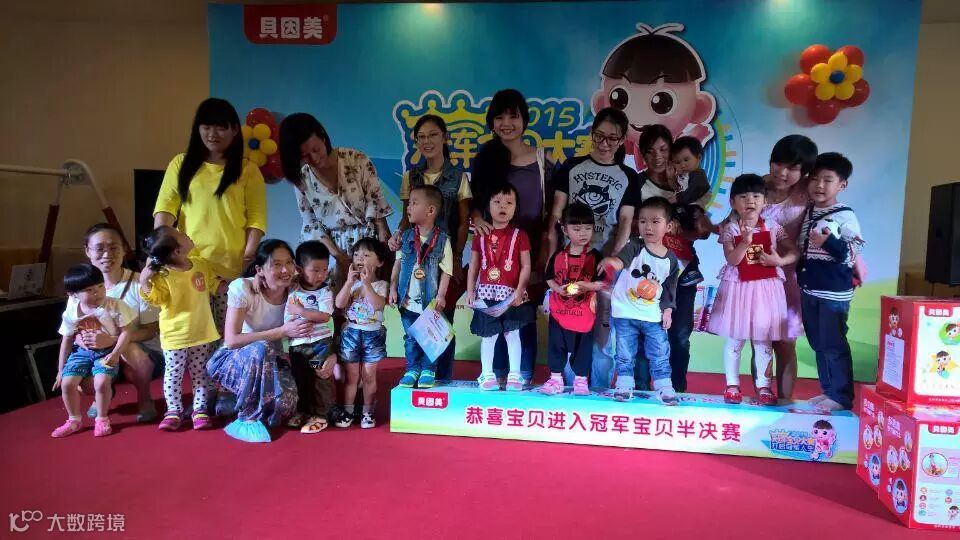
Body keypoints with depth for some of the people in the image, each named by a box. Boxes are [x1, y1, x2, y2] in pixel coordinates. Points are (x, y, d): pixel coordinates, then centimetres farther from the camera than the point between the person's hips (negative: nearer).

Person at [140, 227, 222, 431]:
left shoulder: (201, 264, 1)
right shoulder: (161, 276, -15)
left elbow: (215, 284, 14)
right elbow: (154, 299, -24)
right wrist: (144, 282, -36)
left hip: (202, 334, 4)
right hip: (175, 336, -4)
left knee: (200, 373, 11)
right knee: (173, 374, 9)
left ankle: (200, 409, 21)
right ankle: (174, 411, 22)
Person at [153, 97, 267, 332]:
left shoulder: (248, 169, 7)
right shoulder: (181, 164, 13)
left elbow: (256, 218, 2)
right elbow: (165, 206, 6)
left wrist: (248, 256, -9)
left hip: (231, 267, -1)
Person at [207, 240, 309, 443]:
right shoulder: (242, 288, -20)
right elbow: (231, 341, -24)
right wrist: (282, 331, -30)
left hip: (269, 362, 3)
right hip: (233, 360, -3)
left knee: (286, 402, -27)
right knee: (261, 350, -37)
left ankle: (231, 400, 4)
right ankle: (247, 419, -16)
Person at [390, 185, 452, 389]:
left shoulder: (442, 240, -9)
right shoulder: (406, 237, 2)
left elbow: (446, 271, -7)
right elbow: (398, 263, 8)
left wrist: (440, 296, -12)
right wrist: (393, 288, 2)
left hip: (430, 301, -3)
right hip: (408, 301, 3)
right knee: (410, 337, 12)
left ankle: (428, 371, 22)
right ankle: (412, 369, 25)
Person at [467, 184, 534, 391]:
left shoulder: (519, 235, -1)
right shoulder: (481, 236, 6)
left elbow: (526, 266, -4)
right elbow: (474, 265, 8)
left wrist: (519, 291, -13)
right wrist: (470, 291, 2)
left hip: (511, 294, -2)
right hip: (486, 294, 2)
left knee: (512, 333, 6)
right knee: (488, 335, 8)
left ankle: (515, 375, 16)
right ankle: (487, 374, 19)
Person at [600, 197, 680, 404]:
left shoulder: (670, 259, -1)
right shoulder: (635, 246, -11)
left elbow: (670, 289, 9)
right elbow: (623, 258, -34)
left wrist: (668, 311, 3)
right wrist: (613, 261, -55)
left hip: (654, 316, 2)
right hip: (625, 313, -2)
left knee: (660, 354, 7)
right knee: (625, 354, 8)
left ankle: (664, 387, 20)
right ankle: (624, 385, 21)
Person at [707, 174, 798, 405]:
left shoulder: (772, 228, 1)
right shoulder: (730, 229, -4)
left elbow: (794, 253, 2)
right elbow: (732, 260, -14)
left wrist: (779, 260, -16)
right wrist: (745, 242, -27)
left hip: (766, 288, 1)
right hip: (738, 288, -1)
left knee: (764, 341, 8)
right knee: (734, 340, 7)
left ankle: (763, 385, 19)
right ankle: (732, 384, 19)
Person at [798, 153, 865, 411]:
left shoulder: (845, 216, -10)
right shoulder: (808, 212, 9)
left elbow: (852, 253, -18)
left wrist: (828, 241, -31)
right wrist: (799, 276, 14)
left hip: (834, 293, -7)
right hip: (808, 291, 7)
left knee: (834, 345, -2)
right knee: (818, 344, 15)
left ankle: (842, 397, 10)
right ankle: (828, 391, 27)